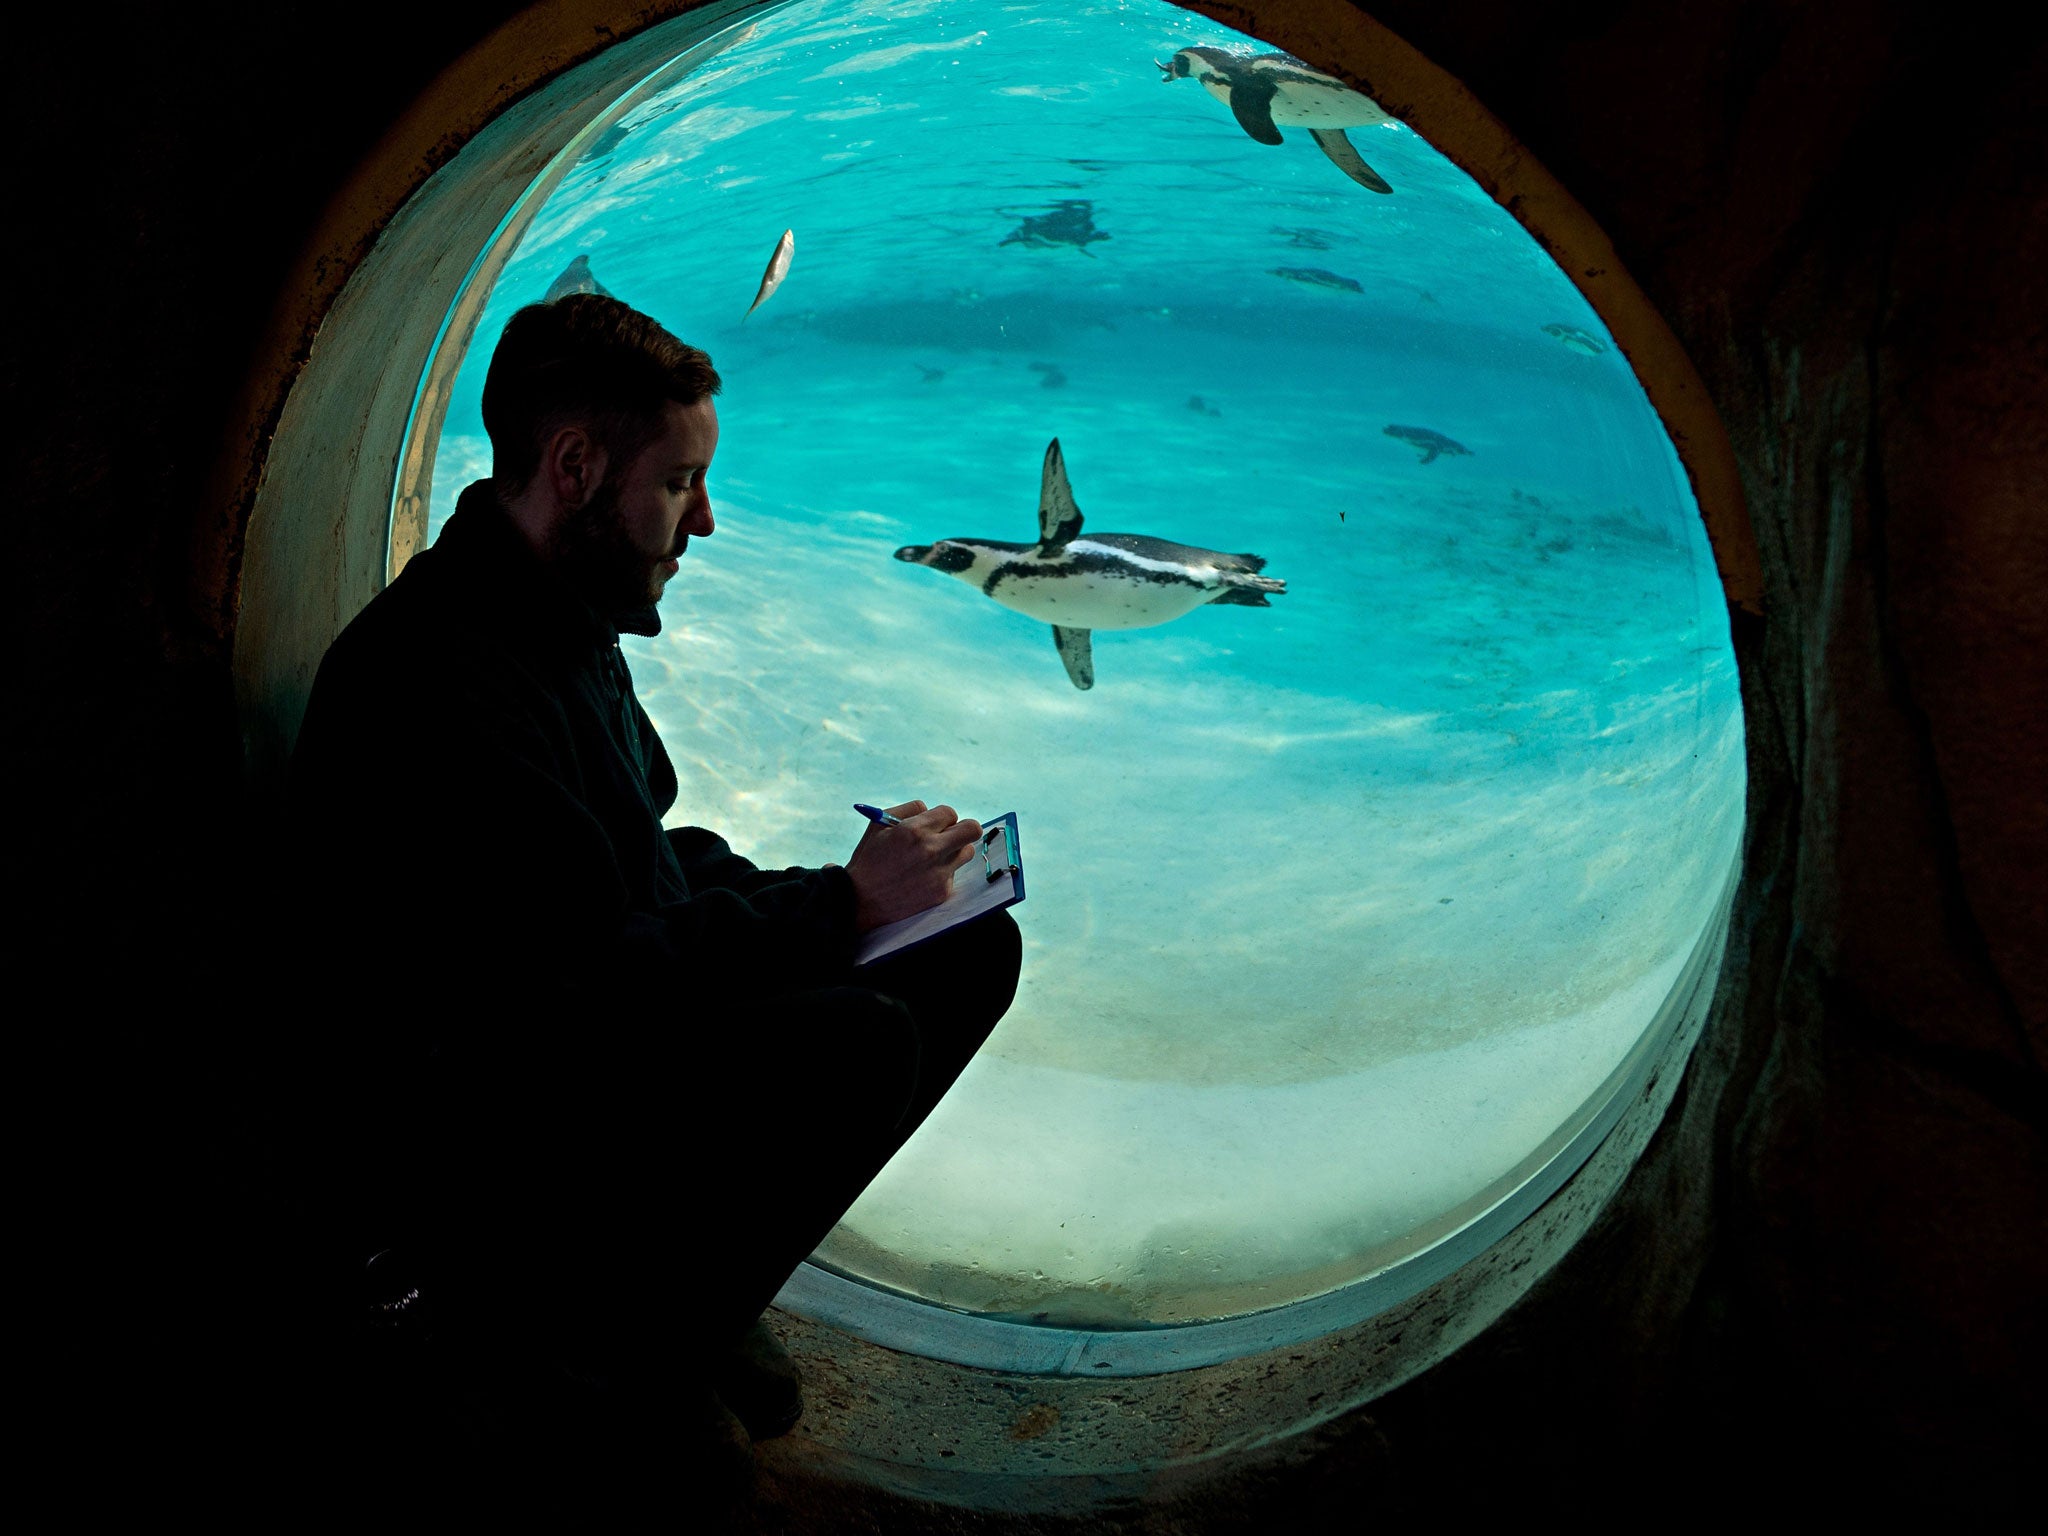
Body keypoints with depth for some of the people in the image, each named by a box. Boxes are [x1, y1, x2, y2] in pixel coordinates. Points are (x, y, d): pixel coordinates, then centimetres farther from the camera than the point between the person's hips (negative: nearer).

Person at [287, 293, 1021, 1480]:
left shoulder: (560, 625, 9)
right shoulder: (432, 681, -23)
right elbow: (587, 981, -27)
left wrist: (802, 895, 1)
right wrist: (842, 903, -19)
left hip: (590, 1054, 10)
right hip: (451, 1149, -10)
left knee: (969, 944, 1)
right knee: (852, 1041, -31)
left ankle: (680, 1267, 4)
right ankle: (532, 1314, -8)